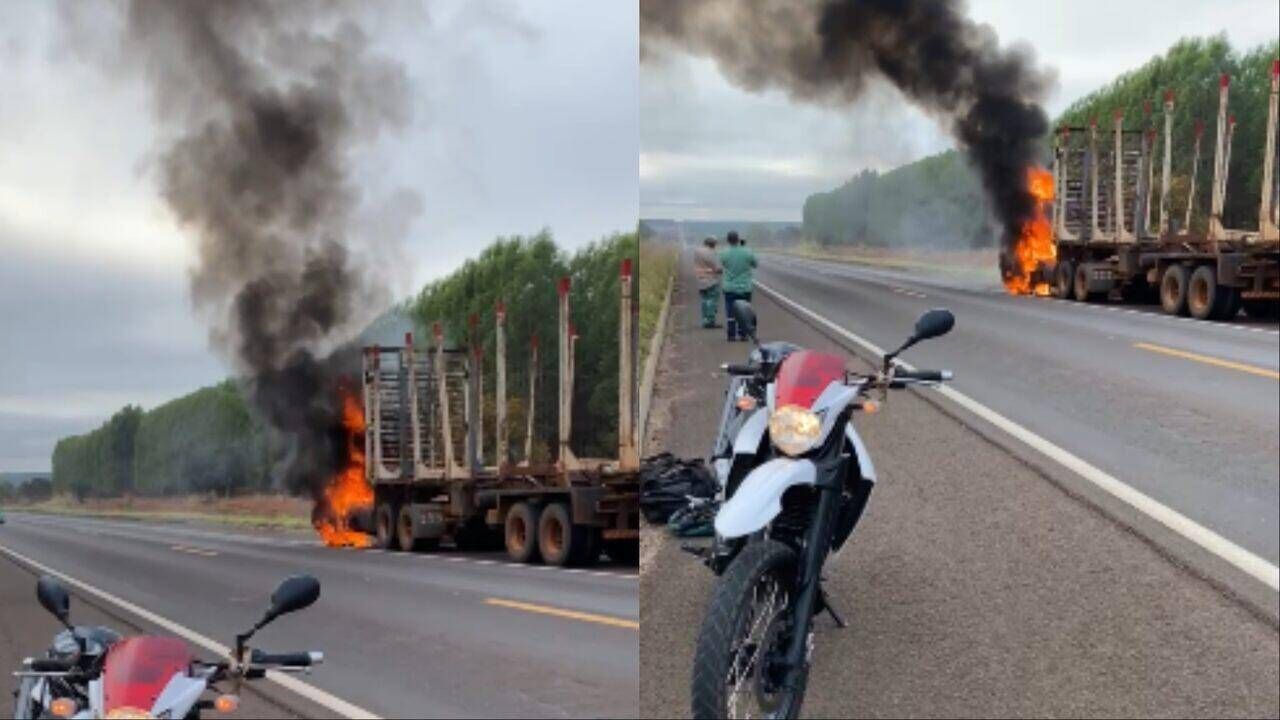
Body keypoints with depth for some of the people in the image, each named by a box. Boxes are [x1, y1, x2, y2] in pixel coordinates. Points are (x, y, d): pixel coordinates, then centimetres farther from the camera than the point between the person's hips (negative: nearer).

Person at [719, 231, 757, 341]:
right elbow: (755, 264, 6)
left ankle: (731, 334, 7)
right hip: (745, 287, 0)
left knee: (730, 312, 7)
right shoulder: (747, 253, -11)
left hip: (729, 288, 0)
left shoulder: (724, 254, -11)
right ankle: (743, 334, 10)